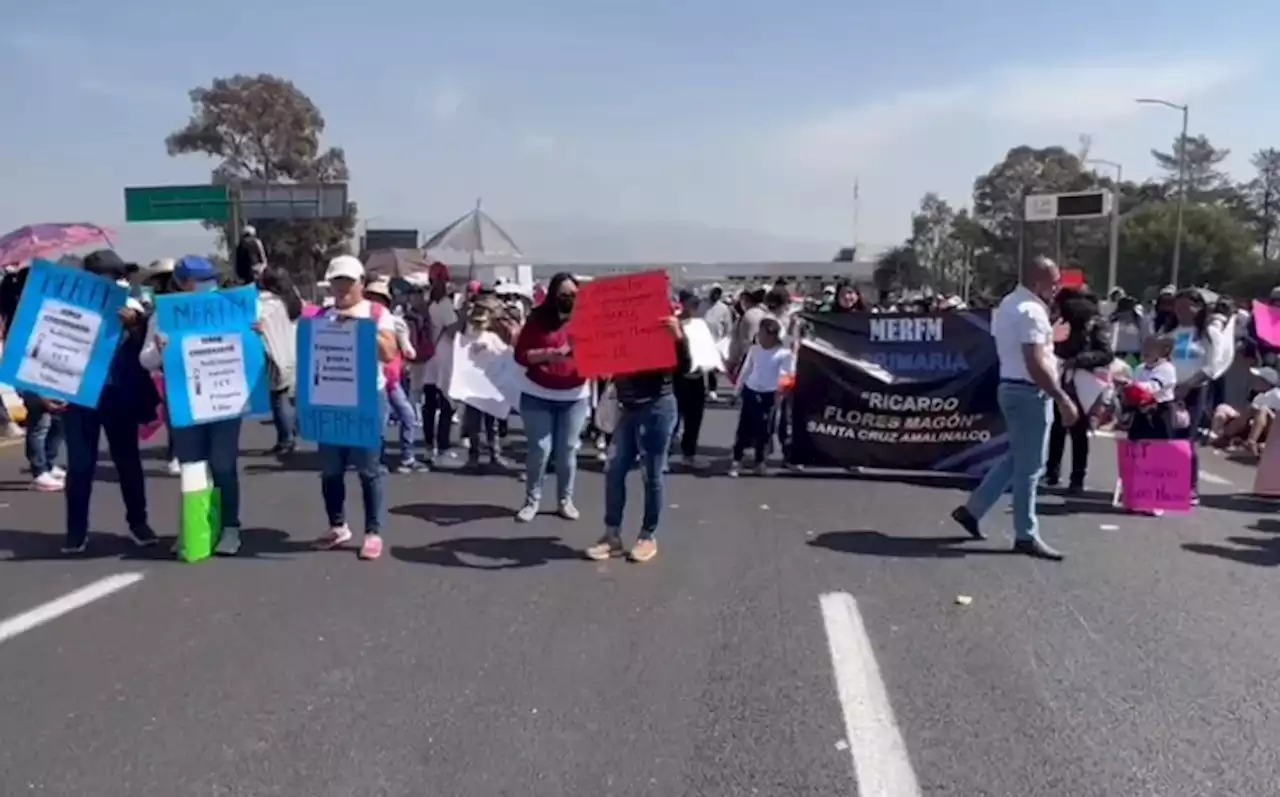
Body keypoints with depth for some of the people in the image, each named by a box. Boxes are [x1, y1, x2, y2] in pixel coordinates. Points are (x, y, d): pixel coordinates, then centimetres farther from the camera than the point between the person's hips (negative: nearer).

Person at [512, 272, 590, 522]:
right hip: (538, 396, -1)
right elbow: (520, 355, -6)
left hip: (575, 397, 1)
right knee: (540, 449, -2)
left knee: (568, 450, 5)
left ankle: (565, 500, 18)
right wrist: (547, 354, -20)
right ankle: (532, 500, 12)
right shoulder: (538, 319, -3)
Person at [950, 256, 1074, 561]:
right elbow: (1035, 364, -25)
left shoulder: (1008, 304, 14)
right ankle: (1026, 536, 7)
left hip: (1011, 387, 10)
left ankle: (972, 510, 22)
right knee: (1029, 466, -1)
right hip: (1029, 392, -10)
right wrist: (1063, 399, -23)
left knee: (1016, 459, 19)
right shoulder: (1031, 311, -18)